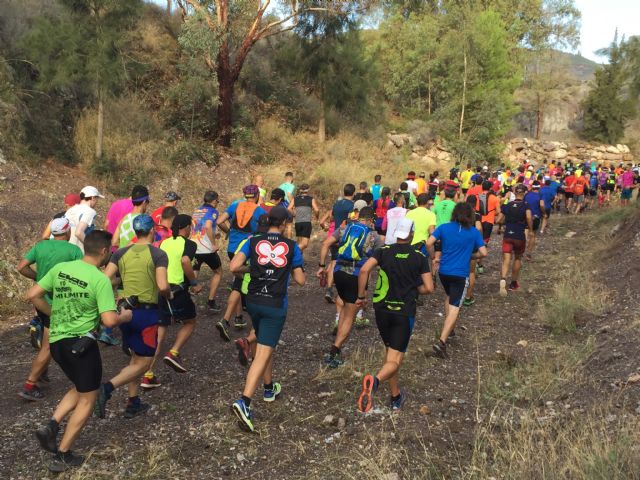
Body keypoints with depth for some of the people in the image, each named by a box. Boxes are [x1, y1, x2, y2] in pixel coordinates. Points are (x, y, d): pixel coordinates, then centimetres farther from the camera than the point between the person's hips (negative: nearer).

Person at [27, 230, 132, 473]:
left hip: (56, 341, 7)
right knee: (87, 399, 10)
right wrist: (125, 316, -2)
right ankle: (62, 455, 15)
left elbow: (32, 295, 3)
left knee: (80, 389, 26)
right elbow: (109, 320, -22)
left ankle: (51, 426, 9)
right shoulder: (100, 279, -17)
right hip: (81, 343, -7)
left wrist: (54, 313, 15)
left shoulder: (60, 268, 1)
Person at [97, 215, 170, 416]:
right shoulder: (158, 254, -8)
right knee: (144, 363, 4)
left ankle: (133, 403, 23)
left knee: (135, 358, 20)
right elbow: (163, 286, -19)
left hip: (126, 310, 6)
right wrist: (167, 295, 3)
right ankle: (107, 388, -15)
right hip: (146, 312, -6)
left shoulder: (121, 252, 5)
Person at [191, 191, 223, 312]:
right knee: (218, 272, 17)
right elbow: (208, 226, -25)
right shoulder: (213, 211, -6)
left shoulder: (196, 211, 15)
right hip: (207, 250, -5)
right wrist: (214, 244, -18)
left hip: (193, 248, 5)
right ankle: (211, 302, 16)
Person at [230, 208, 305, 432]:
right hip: (275, 306, -4)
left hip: (253, 302, 4)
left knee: (266, 345, 24)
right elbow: (300, 280, 0)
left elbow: (233, 267, -12)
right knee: (263, 353, -5)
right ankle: (244, 402, -16)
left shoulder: (253, 242, -1)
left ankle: (269, 388, 40)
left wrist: (250, 269, 7)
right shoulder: (291, 247, -4)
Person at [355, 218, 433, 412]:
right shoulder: (419, 256, 0)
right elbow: (428, 288, -3)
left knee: (389, 351, 21)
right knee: (395, 359, -3)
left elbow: (364, 270, -14)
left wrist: (361, 296, -4)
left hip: (382, 309, 3)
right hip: (405, 312, -2)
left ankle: (396, 396, 29)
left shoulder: (384, 251, 2)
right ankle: (375, 380, -34)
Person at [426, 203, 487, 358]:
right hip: (460, 274, -3)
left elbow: (429, 243, -9)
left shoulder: (444, 227, 0)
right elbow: (483, 253, -5)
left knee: (449, 297, 30)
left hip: (443, 271, 3)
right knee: (454, 307, -5)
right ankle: (442, 342, -17)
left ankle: (449, 328, 40)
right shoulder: (474, 232, -2)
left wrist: (434, 258, 6)